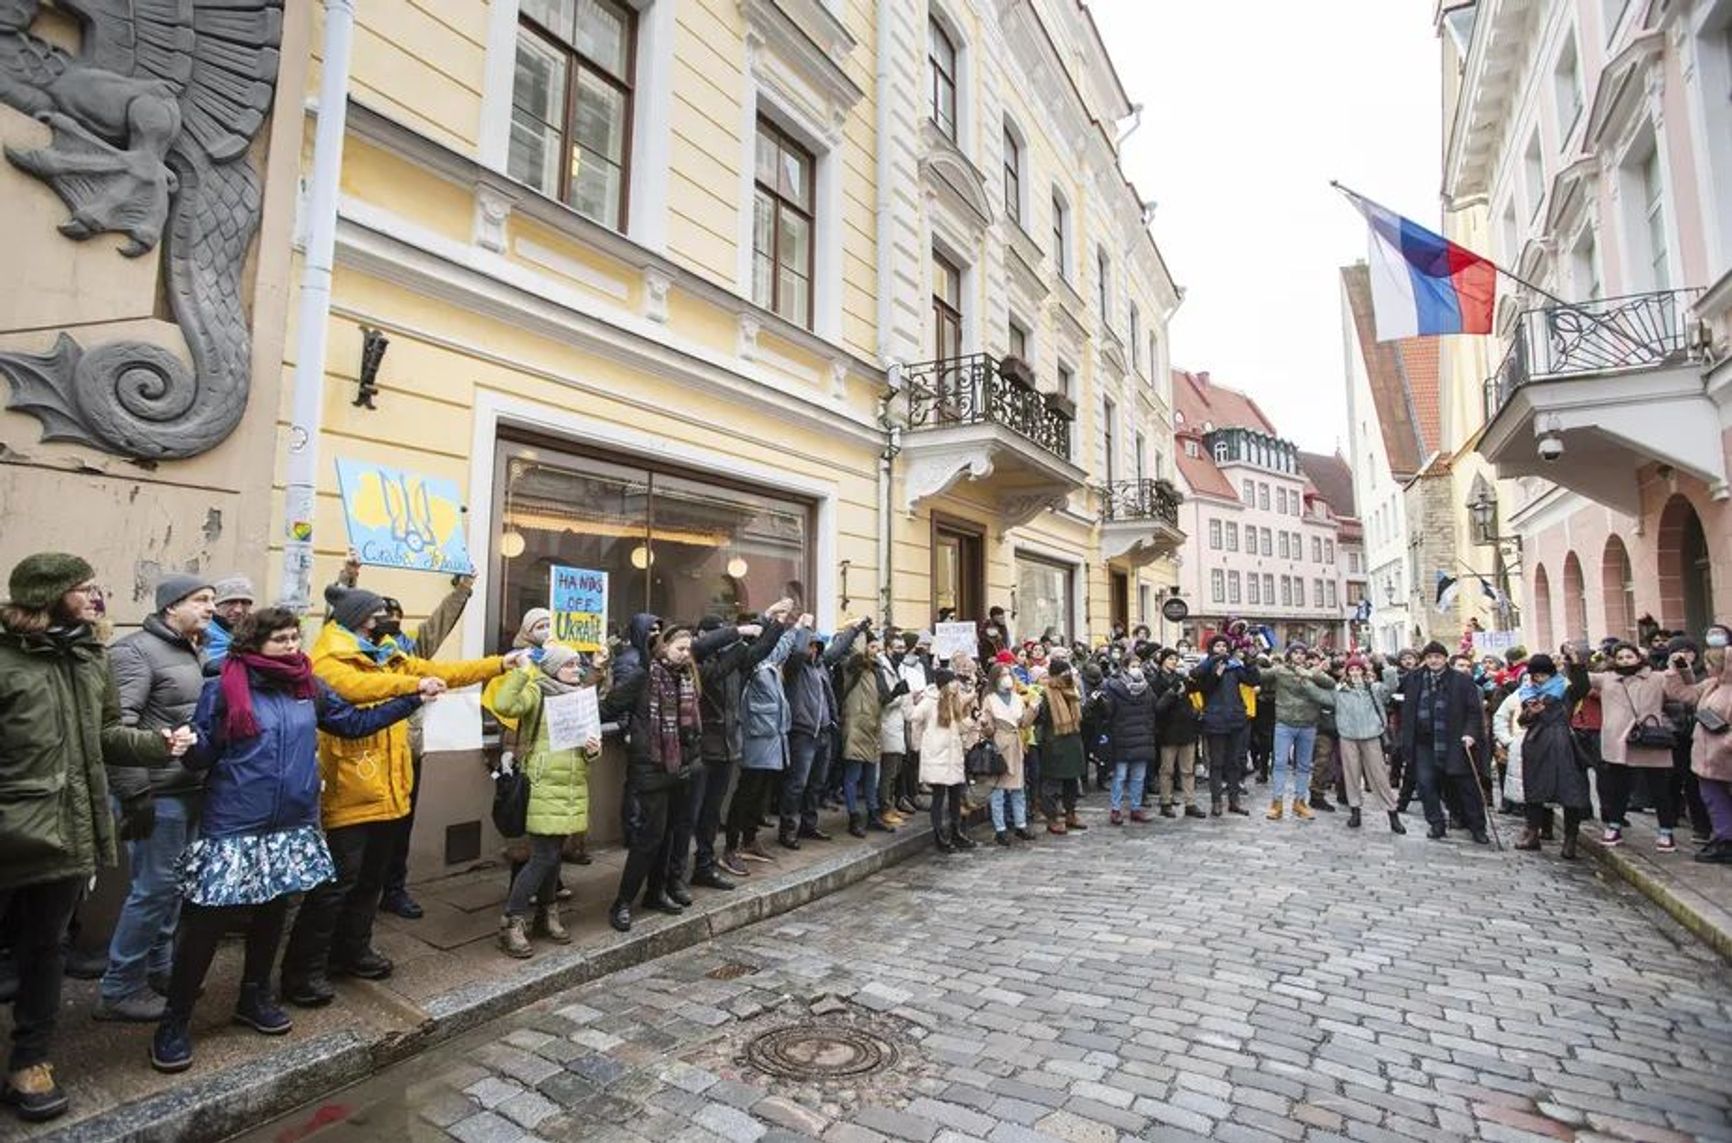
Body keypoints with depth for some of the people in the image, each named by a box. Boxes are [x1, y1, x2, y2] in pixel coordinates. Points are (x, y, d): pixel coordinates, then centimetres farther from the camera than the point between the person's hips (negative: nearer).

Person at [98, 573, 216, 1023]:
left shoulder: (187, 652, 15)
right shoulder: (136, 650, -14)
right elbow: (117, 725, -22)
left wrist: (206, 781, 22)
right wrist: (133, 792, -23)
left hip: (188, 790, 9)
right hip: (158, 794, -9)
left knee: (173, 885, 17)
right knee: (154, 888, -2)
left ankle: (158, 969, 30)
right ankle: (118, 990, 12)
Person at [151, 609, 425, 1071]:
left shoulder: (308, 687, 5)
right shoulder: (223, 689, -8)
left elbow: (353, 722, 12)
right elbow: (203, 755, -4)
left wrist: (412, 699, 7)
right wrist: (186, 746, -28)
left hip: (292, 825, 5)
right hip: (234, 827, -5)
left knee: (272, 912, 17)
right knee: (207, 922, 1)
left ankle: (255, 997, 36)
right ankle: (175, 1020, 20)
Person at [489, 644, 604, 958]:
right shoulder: (538, 692, -6)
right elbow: (504, 705, -26)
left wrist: (594, 749, 0)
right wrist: (522, 671, -26)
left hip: (573, 786, 7)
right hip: (545, 786, -7)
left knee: (553, 854, 16)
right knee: (543, 856, -7)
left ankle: (547, 915, 29)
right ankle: (512, 923, 6)